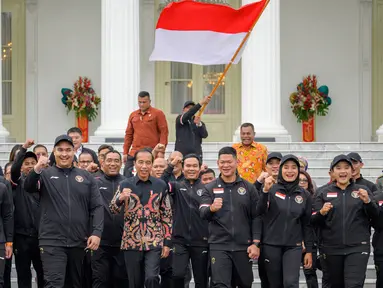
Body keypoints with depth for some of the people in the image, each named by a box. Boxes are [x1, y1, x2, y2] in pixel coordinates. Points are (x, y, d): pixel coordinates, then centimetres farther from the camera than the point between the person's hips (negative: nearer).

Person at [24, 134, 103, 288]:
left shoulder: (86, 177, 9)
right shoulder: (45, 174, 3)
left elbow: (97, 207, 6)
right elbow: (28, 188, -15)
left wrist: (96, 233, -7)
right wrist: (37, 169, -35)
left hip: (79, 242, 3)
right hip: (52, 242, -3)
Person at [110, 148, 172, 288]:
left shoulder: (161, 185, 3)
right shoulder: (125, 185, 3)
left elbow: (167, 216, 6)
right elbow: (113, 210, 3)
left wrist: (167, 242, 2)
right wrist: (121, 198, -18)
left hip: (154, 242, -1)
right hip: (131, 242, 1)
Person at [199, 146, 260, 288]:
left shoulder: (248, 187, 5)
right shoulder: (210, 188, 3)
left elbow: (256, 217, 5)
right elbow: (203, 214, -10)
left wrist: (256, 243, -3)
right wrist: (211, 208, -33)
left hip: (243, 246, 1)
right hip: (219, 246, -1)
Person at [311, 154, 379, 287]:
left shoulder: (363, 191, 6)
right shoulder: (324, 193, 7)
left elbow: (376, 217, 1)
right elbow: (313, 221, 3)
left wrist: (367, 201, -16)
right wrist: (322, 212, -18)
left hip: (357, 247, -2)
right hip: (332, 249, 2)